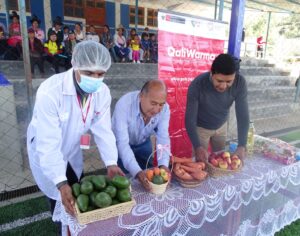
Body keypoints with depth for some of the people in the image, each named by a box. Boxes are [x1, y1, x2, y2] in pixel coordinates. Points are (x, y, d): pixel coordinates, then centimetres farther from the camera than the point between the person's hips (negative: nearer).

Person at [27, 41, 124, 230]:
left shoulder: (103, 92, -21)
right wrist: (61, 183, -40)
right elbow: (49, 143, -37)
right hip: (45, 150, -5)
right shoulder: (50, 91, -38)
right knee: (60, 198, 10)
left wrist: (111, 163, -25)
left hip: (72, 149, 5)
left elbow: (103, 129, -17)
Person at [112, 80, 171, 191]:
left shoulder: (164, 108, -25)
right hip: (121, 144, -3)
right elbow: (122, 143, -41)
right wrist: (137, 171, -51)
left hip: (144, 143, 4)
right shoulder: (124, 104, -38)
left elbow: (163, 138, -26)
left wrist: (163, 165, -43)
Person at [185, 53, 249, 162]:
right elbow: (190, 119, -29)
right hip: (200, 128, -3)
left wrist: (242, 145, -30)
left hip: (221, 126, 3)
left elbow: (243, 114, -21)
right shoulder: (197, 85, -33)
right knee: (201, 162, 4)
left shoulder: (240, 82, -25)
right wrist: (197, 146, -40)